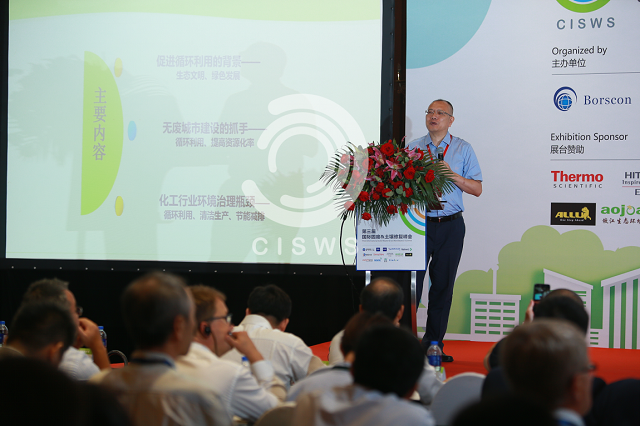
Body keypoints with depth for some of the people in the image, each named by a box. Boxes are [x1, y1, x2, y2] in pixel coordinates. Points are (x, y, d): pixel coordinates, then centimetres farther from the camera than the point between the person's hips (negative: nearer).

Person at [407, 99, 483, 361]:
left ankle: (433, 343, 12)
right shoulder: (413, 148, 9)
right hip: (419, 222, -1)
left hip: (451, 225, 1)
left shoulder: (463, 149, 8)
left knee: (443, 285, 4)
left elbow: (477, 189, 2)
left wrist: (451, 174, -10)